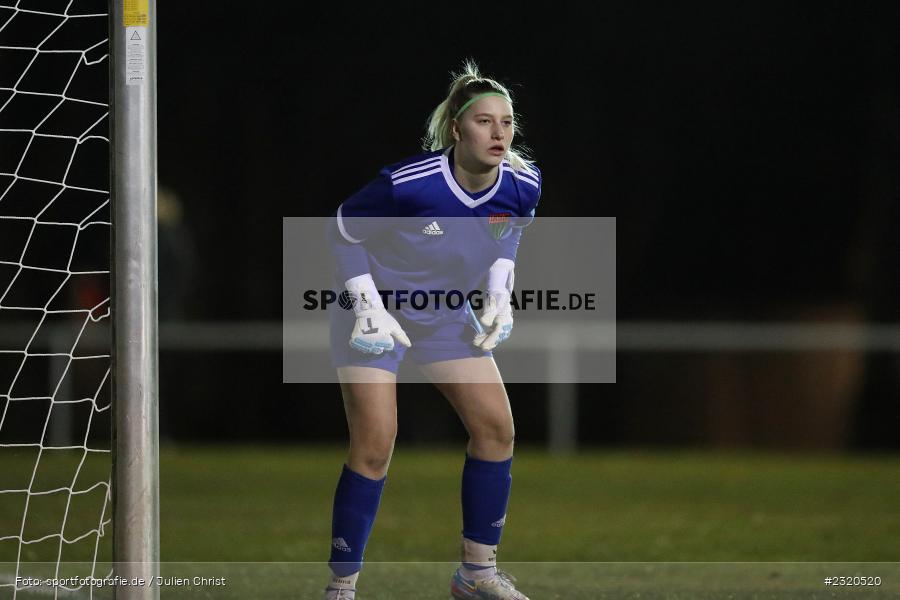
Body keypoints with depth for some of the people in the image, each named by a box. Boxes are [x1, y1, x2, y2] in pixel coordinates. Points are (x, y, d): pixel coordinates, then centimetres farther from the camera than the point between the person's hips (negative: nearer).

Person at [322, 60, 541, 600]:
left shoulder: (522, 185, -15)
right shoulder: (407, 183, -31)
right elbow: (342, 230, -15)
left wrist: (499, 297, 0)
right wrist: (369, 307, -19)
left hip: (447, 314, 6)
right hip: (377, 314, -6)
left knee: (496, 428, 1)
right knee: (374, 447, -13)